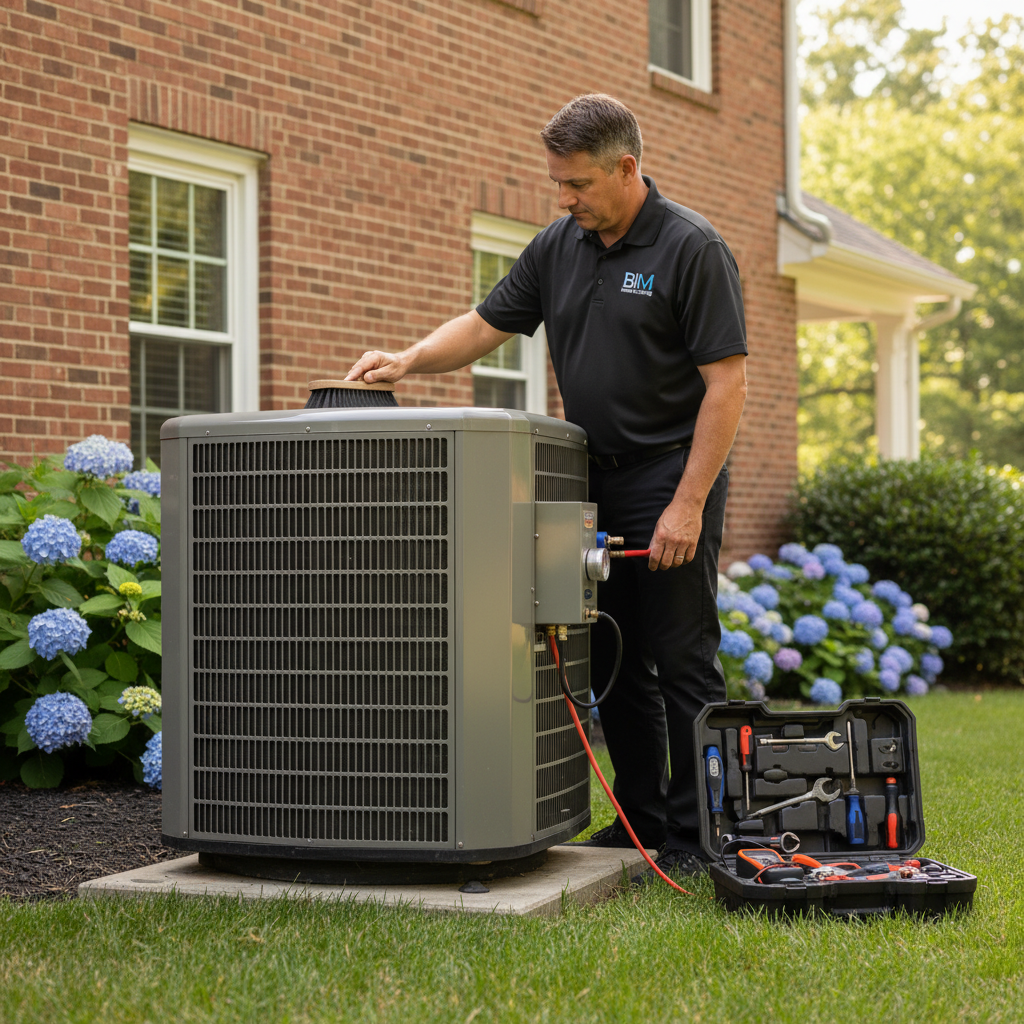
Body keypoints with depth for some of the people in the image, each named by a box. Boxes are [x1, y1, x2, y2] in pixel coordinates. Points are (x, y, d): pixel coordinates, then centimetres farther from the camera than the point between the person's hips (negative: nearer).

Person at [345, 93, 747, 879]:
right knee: (614, 661, 10)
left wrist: (688, 504, -20)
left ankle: (695, 837, 4)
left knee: (682, 660, -4)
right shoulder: (558, 247, 8)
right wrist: (409, 360, -6)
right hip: (598, 482, 7)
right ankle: (641, 820, 20)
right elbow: (487, 324, 13)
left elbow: (727, 383, -15)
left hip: (672, 481, -7)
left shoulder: (692, 249, -12)